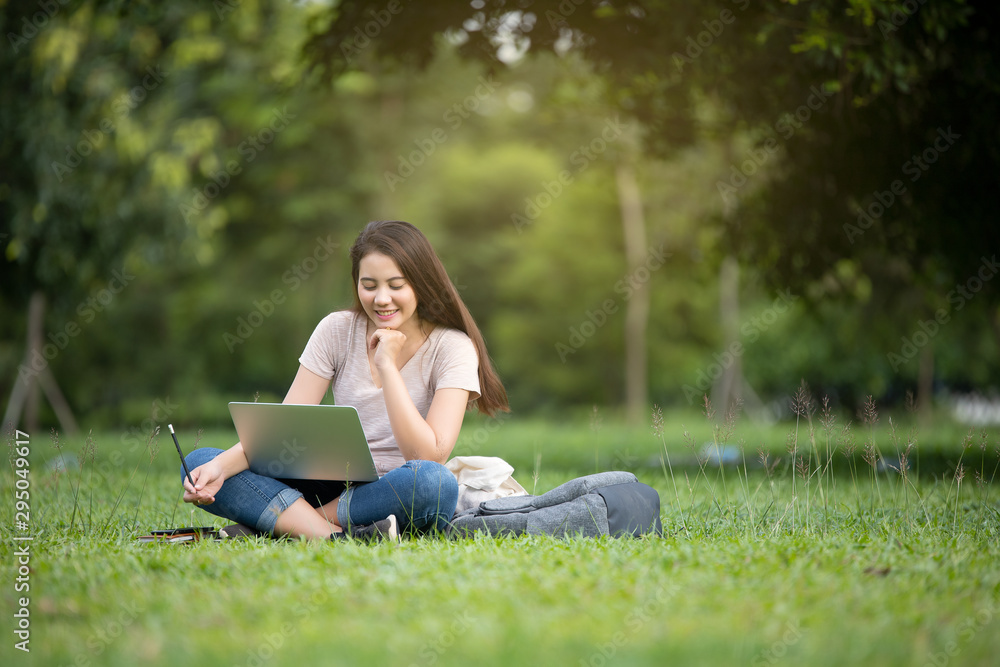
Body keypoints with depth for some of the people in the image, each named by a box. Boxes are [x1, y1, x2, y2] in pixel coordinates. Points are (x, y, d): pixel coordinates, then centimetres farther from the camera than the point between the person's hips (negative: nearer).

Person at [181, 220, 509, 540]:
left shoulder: (451, 347, -8)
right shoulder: (336, 331, 2)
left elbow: (429, 458, -19)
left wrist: (388, 365, -19)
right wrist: (221, 466, -23)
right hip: (336, 487, 3)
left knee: (435, 482, -40)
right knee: (198, 462, -16)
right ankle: (332, 535, -35)